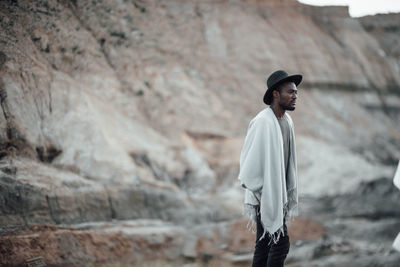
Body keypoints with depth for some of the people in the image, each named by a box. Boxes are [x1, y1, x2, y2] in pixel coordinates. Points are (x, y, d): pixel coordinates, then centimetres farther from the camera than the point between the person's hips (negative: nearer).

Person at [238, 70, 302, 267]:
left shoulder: (286, 121, 8)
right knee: (280, 242, -7)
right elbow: (250, 160, -19)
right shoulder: (262, 122, -20)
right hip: (264, 194, -8)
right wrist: (259, 196, -16)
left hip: (277, 193, 8)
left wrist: (287, 193, 14)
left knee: (264, 244, 12)